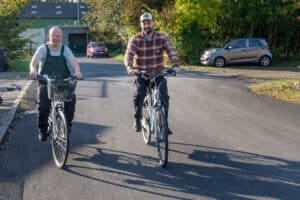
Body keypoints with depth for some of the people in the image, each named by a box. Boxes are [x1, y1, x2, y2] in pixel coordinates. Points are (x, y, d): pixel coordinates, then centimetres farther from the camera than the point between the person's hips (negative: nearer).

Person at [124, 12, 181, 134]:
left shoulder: (162, 38, -6)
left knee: (164, 95, -16)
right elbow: (129, 54, -21)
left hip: (158, 74, 1)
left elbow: (171, 51, -18)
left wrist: (175, 65, -36)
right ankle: (137, 119, 2)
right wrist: (129, 68, -41)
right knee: (139, 94, -22)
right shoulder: (135, 39, -7)